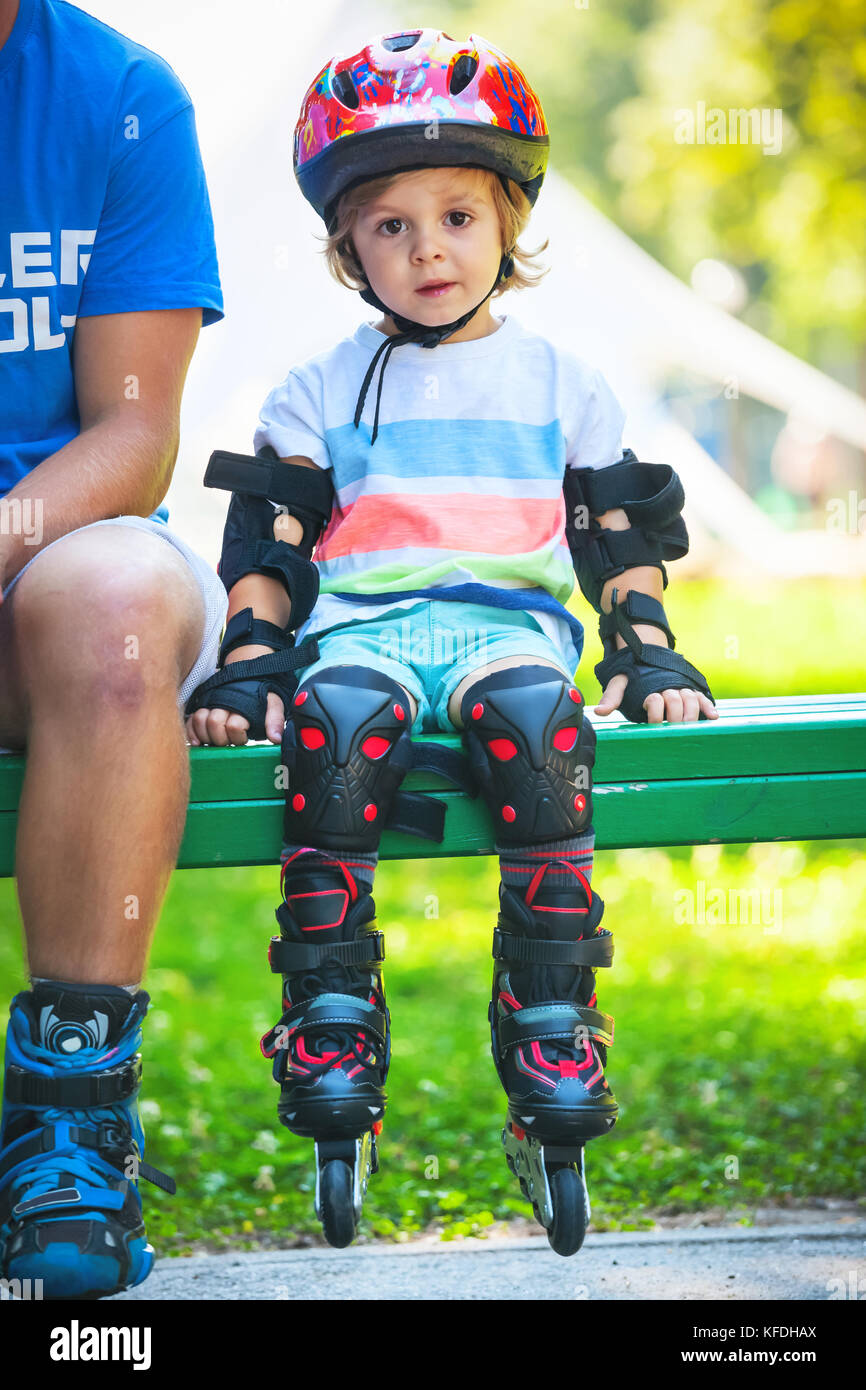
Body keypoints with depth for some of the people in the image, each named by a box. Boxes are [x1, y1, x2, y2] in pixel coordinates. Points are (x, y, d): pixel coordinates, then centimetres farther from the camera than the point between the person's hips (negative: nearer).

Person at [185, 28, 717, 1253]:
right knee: (337, 722, -36)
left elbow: (622, 534, 20)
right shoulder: (321, 392, 17)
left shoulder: (560, 383, 18)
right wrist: (248, 665, 1)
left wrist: (645, 650, 8)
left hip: (512, 619, 0)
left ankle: (551, 1038, -34)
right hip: (365, 626, 0)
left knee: (533, 717, -37)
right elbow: (271, 545, 14)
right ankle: (332, 1044, -33)